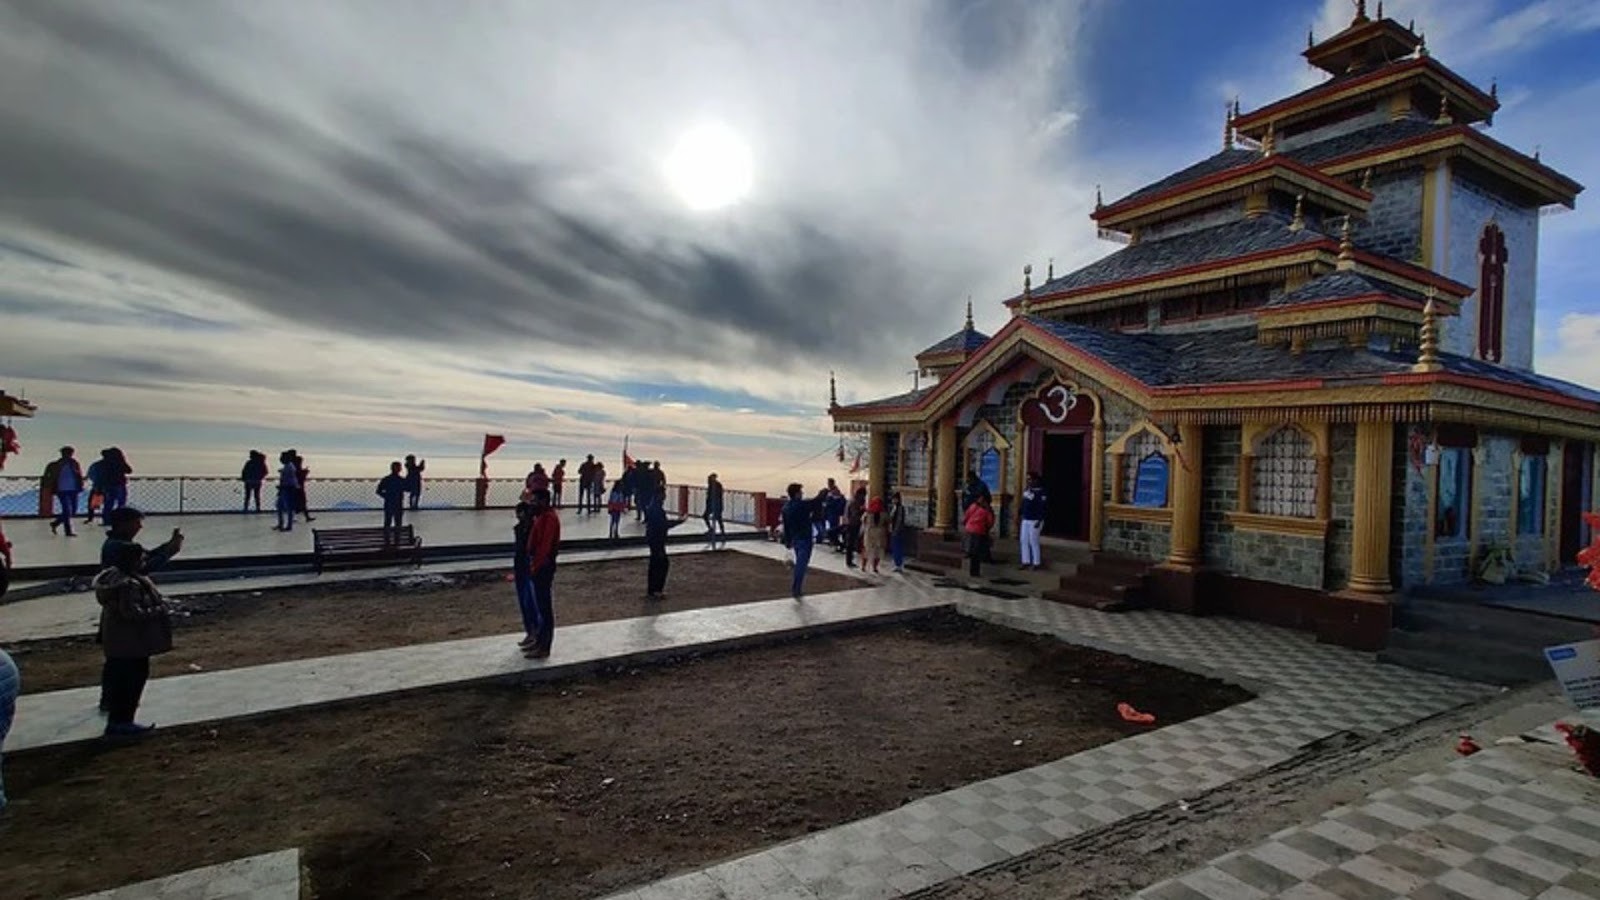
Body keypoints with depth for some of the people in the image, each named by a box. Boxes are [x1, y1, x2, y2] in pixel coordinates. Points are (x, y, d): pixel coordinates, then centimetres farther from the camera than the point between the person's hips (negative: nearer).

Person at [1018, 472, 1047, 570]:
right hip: (1025, 520, 8)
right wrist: (1020, 514, 14)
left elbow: (1043, 507, -17)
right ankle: (1026, 562, 15)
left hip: (1034, 521, -8)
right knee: (1024, 541, 8)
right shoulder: (1026, 490, 10)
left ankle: (1036, 563, 7)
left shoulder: (1040, 492, -13)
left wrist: (1039, 521, -21)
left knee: (1033, 542, -3)